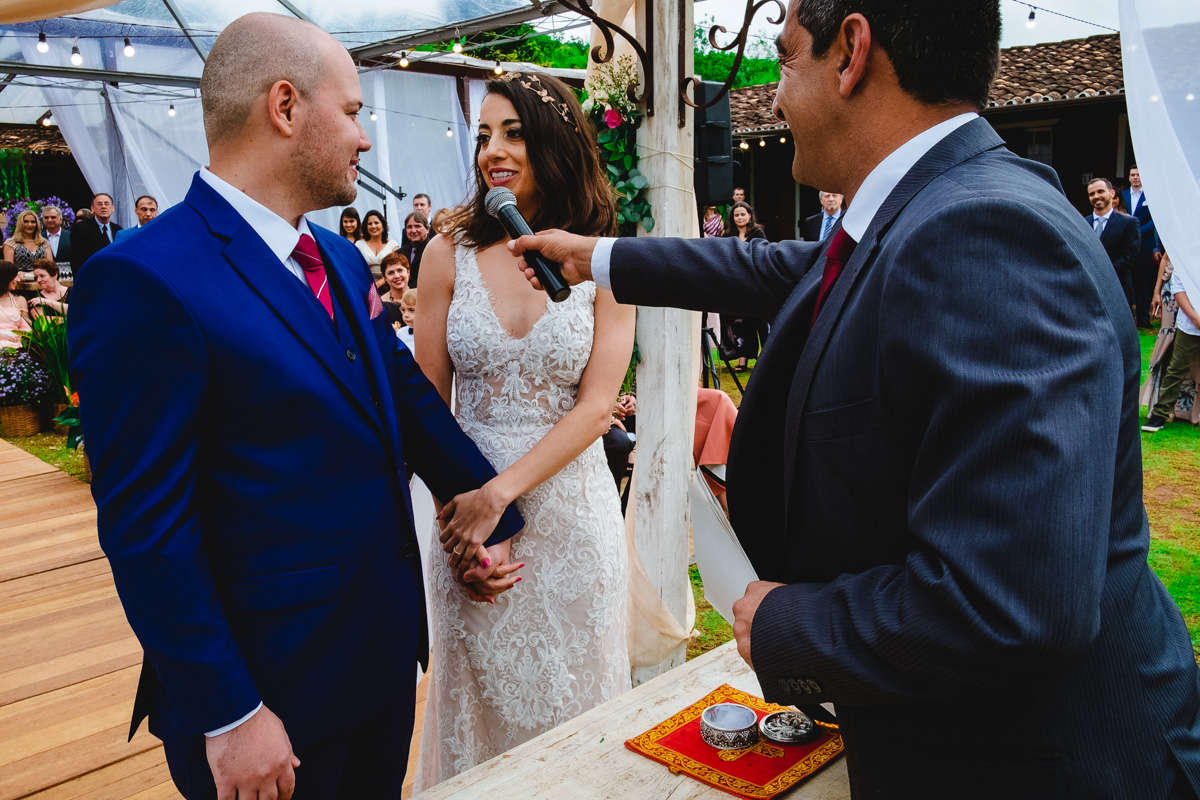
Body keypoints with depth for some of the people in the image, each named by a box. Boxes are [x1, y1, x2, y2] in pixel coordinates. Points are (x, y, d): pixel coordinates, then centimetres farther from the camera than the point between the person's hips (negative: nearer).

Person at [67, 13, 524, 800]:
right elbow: (143, 525, -20)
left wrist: (497, 519, 8)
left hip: (386, 649, 8)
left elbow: (408, 395, 12)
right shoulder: (144, 282, -20)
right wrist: (228, 716, -17)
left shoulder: (340, 257, 6)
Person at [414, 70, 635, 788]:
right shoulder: (451, 255, -1)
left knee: (569, 701, 14)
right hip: (468, 510, 1)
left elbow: (595, 408, -9)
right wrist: (456, 508, -9)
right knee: (477, 698, 15)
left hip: (569, 508, -1)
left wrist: (500, 493, -17)